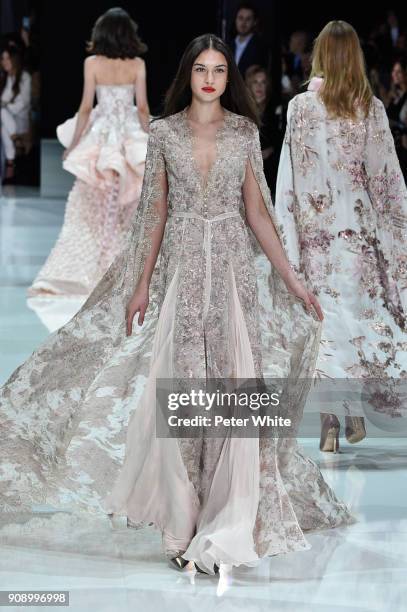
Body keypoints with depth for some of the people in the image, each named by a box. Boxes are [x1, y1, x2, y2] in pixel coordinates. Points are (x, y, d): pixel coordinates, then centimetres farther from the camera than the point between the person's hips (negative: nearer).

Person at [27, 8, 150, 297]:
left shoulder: (93, 63, -4)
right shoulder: (138, 64, -1)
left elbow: (86, 108, -4)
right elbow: (143, 108, 0)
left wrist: (74, 144, 4)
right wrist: (148, 141, 11)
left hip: (100, 138, -1)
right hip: (131, 139, 1)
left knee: (88, 209, 2)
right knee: (127, 210, 10)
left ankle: (66, 275, -2)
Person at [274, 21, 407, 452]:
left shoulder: (301, 107, -5)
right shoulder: (371, 108, -4)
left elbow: (290, 177, -3)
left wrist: (288, 231, 3)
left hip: (315, 227, 0)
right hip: (359, 227, 1)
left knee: (324, 316, 3)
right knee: (360, 312, 10)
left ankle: (330, 420, 0)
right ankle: (356, 413, 11)